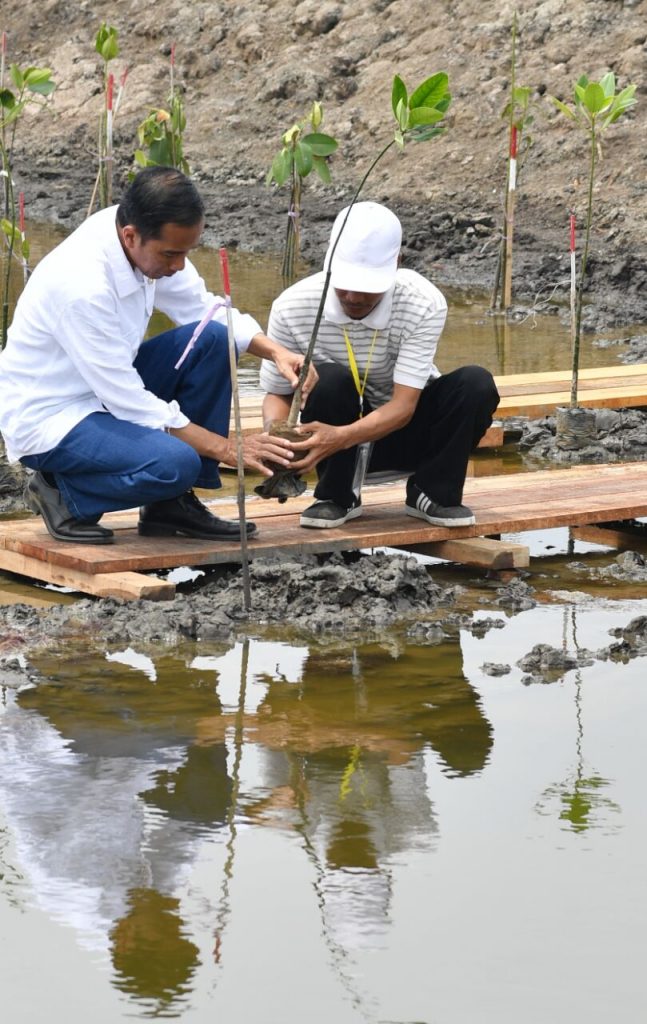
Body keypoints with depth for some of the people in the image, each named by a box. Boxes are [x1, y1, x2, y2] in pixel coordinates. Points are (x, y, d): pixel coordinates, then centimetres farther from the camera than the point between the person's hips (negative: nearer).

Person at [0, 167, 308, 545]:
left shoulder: (148, 240, -9)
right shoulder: (82, 285, -32)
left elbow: (205, 309, 6)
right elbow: (126, 400, -25)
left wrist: (275, 351, -11)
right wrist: (226, 449, -21)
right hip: (46, 419, -9)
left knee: (211, 339, -8)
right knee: (175, 464, -30)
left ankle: (174, 504, 0)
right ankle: (65, 495, -1)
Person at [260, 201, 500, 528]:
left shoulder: (424, 304, -25)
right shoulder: (292, 308, -22)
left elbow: (403, 405, -27)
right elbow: (277, 393, -9)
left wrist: (341, 437, -45)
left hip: (401, 426, 0)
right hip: (335, 434, 0)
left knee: (476, 385, -27)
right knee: (328, 379, -33)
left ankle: (431, 492, -5)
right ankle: (337, 497, -10)